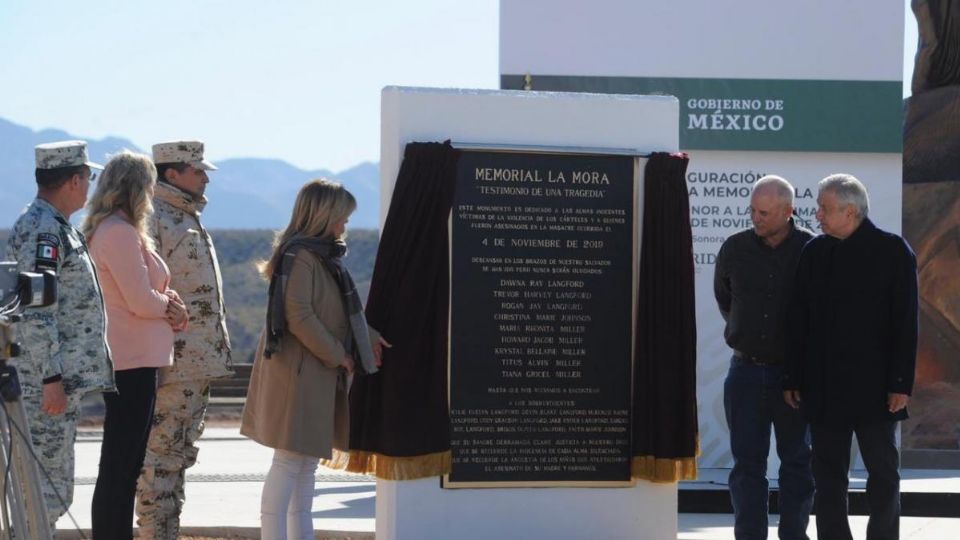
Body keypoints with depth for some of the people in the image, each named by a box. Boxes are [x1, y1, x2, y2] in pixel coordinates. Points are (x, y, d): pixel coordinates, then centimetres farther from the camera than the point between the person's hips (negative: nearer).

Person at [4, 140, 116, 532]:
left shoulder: (56, 226, 18)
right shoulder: (41, 228, -15)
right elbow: (34, 310, -21)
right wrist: (51, 377, -23)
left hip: (64, 377, 10)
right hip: (45, 380, -10)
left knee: (54, 487, 14)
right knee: (47, 490, -9)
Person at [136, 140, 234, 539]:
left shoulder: (187, 218, 19)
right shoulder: (153, 218, -12)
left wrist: (216, 352, 24)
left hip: (199, 362, 10)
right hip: (171, 362, -10)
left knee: (179, 454, 13)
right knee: (162, 455, -7)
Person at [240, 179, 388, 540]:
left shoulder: (325, 257, 17)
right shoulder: (301, 256, -15)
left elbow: (338, 313, 23)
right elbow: (299, 317, -22)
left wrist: (367, 338, 10)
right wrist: (337, 355, -15)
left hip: (320, 375, 11)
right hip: (299, 372, -11)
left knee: (308, 461, 14)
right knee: (289, 460, -10)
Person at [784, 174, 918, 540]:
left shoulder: (892, 251, -3)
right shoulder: (814, 253, 8)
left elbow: (905, 322, -5)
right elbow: (797, 320, 9)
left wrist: (901, 383, -10)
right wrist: (793, 378, 5)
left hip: (873, 387, -4)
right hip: (824, 387, 4)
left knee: (883, 474, 3)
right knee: (828, 476, 7)